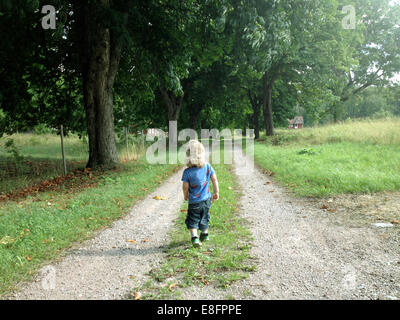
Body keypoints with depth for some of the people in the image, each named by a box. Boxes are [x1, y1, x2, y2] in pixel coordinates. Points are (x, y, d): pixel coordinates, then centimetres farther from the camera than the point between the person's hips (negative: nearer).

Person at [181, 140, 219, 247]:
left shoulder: (187, 172, -18)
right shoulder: (207, 166, -10)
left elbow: (185, 187, -8)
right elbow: (214, 180, -2)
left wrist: (186, 196, 13)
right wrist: (216, 192, 12)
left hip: (194, 201, -4)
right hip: (206, 199, 4)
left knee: (192, 220, 9)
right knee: (204, 218, 23)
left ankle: (194, 237, -7)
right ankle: (205, 234, 39)